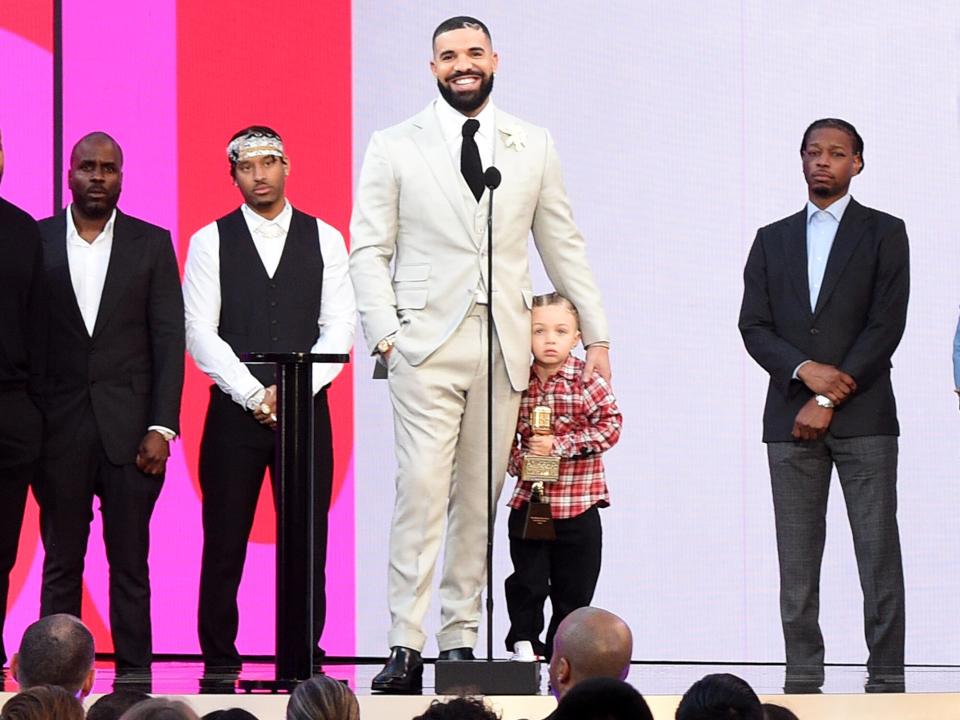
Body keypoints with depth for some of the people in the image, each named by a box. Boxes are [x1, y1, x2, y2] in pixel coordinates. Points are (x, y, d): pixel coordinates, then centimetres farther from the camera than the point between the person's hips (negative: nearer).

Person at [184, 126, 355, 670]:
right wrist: (254, 395, -11)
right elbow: (200, 332, -2)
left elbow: (340, 328, 2)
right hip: (234, 411, -1)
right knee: (225, 543, -1)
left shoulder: (324, 240, 8)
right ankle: (219, 661, 5)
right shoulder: (211, 242, 5)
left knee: (308, 543, -2)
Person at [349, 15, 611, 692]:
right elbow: (370, 249, 4)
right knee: (421, 490, -12)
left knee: (481, 498, 4)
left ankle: (461, 637, 10)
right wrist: (384, 333, -8)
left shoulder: (534, 147, 11)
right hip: (427, 342, -3)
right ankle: (406, 646, -12)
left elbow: (564, 245, 15)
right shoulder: (395, 147, 5)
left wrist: (596, 335, 12)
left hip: (504, 344, 3)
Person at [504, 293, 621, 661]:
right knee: (527, 579, 5)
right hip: (529, 499, 1)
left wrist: (560, 444, -20)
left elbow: (610, 425, -14)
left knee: (574, 585, 7)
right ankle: (524, 642, 18)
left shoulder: (587, 380, -9)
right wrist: (517, 461, -11)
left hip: (578, 505, -1)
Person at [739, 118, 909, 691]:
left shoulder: (884, 233, 6)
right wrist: (805, 370, -11)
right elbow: (753, 326, 8)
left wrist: (829, 399, -10)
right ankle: (804, 679, 3)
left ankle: (887, 677, -5)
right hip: (790, 417, 3)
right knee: (797, 557, 1)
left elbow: (887, 324, -4)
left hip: (864, 416, -3)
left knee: (878, 552, -6)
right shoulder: (773, 240, 16)